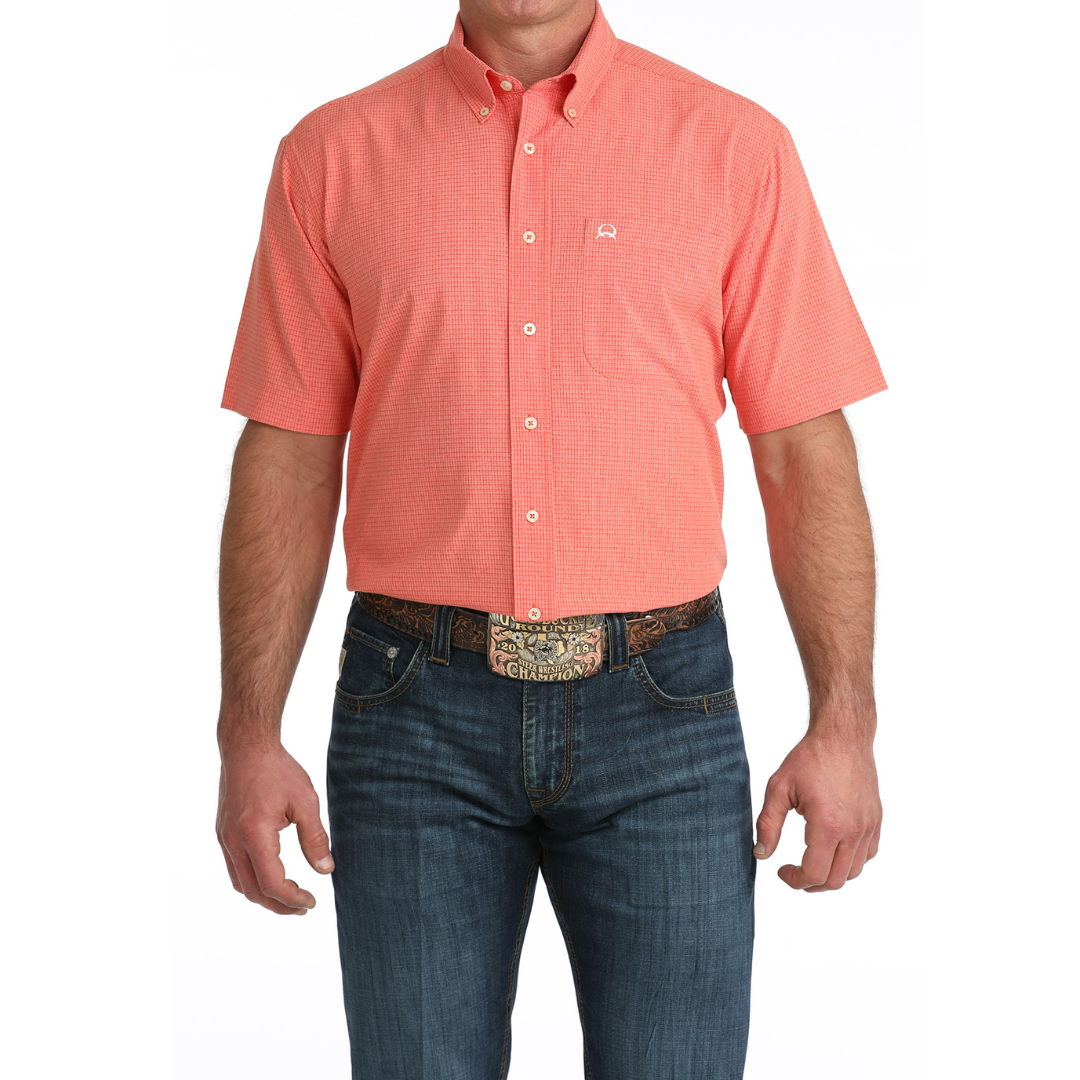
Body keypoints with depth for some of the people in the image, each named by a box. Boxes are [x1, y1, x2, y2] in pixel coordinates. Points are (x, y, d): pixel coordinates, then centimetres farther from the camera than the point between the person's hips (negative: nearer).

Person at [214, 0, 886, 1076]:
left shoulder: (734, 146, 3)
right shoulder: (333, 155, 5)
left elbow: (807, 454, 2)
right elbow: (286, 461, 4)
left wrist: (844, 723, -5)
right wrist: (248, 735, -2)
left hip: (660, 708, 0)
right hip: (416, 711, 1)